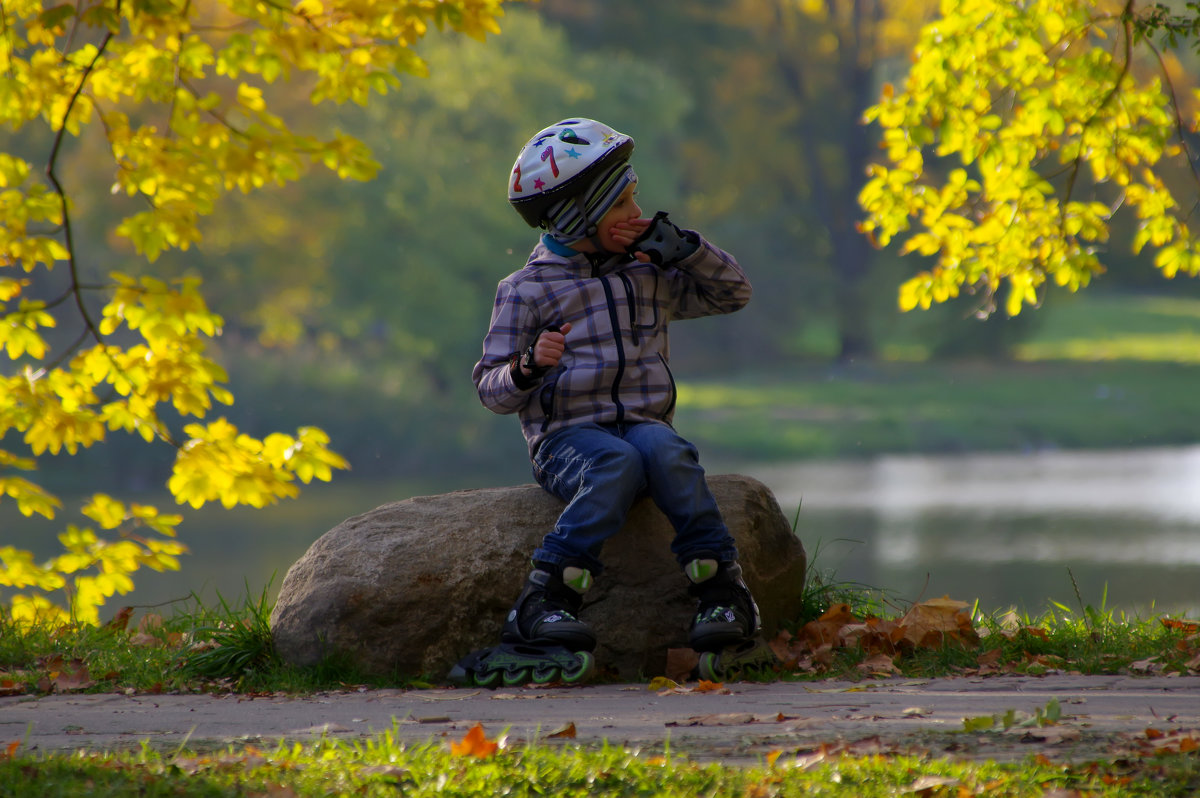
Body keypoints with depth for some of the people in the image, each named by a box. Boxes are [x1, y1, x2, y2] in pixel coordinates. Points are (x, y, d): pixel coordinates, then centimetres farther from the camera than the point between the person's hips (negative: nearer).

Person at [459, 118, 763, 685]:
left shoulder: (648, 277, 18)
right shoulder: (528, 291, 5)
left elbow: (732, 294, 25)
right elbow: (491, 388, 3)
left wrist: (682, 248, 11)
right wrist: (529, 367, -20)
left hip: (644, 421, 3)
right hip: (567, 434, -3)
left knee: (664, 451, -33)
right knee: (617, 464, -37)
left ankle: (722, 594, -35)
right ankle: (545, 602, -42)